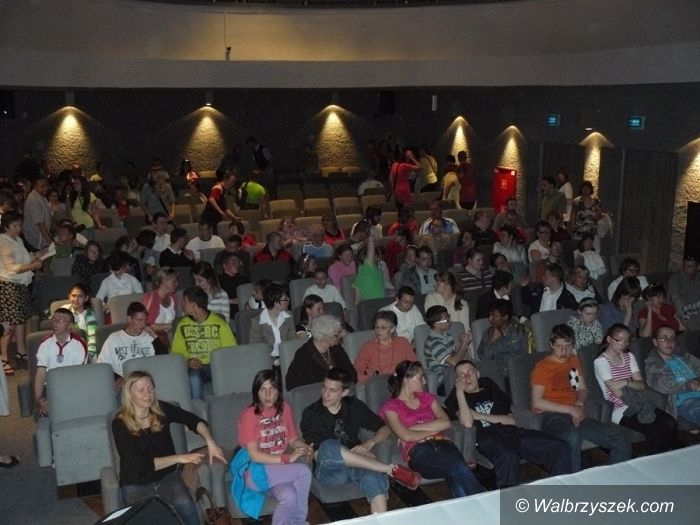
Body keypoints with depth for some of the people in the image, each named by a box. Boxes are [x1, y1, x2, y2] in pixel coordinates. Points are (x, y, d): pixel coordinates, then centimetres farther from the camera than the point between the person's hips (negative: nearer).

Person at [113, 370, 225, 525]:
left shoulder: (162, 409, -6)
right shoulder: (119, 424, -15)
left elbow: (194, 420, -1)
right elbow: (140, 464, -20)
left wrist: (210, 442, -20)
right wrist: (179, 458, -26)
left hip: (167, 476, 2)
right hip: (136, 484, -2)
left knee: (186, 506, -26)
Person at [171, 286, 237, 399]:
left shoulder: (219, 323, 3)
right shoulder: (183, 324, 12)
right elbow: (177, 352, 13)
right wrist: (187, 361, -8)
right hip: (195, 367, 2)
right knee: (193, 378, -35)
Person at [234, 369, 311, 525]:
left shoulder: (285, 408, 0)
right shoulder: (249, 415, -15)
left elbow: (293, 439, 8)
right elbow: (254, 455, -18)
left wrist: (306, 448, -15)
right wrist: (287, 458, -26)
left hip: (279, 469, 4)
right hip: (255, 472, -4)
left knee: (289, 496, -30)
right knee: (304, 472, -26)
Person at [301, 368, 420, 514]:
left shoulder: (354, 406, 9)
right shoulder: (311, 413, 1)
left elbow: (385, 429, 13)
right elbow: (319, 454, -7)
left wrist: (369, 444, -10)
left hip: (357, 465, 2)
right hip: (329, 470, -2)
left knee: (374, 476, -35)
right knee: (328, 446, -37)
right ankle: (391, 469, -28)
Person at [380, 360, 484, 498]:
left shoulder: (427, 398, 27)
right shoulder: (391, 407, 12)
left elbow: (446, 422, 10)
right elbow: (406, 436, -5)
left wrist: (415, 428, 1)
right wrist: (434, 430, 5)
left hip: (442, 443, 4)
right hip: (418, 450, -4)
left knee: (457, 478, -31)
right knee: (460, 468, -33)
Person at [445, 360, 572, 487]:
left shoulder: (490, 388, 26)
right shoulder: (456, 398, 14)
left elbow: (511, 420, 14)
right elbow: (467, 423, -8)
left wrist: (481, 416, 3)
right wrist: (460, 392, -3)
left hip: (511, 431, 5)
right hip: (487, 437, -4)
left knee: (561, 448, -15)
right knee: (507, 458, -40)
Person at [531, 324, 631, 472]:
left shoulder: (574, 361, 22)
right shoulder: (542, 367, 0)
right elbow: (537, 402, -8)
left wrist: (579, 403, 2)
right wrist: (570, 409, -13)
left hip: (575, 415, 7)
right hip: (551, 416, -7)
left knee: (621, 439, -10)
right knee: (572, 438, -42)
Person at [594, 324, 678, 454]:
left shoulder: (629, 356, 15)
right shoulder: (601, 361, -7)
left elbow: (642, 385, 5)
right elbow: (617, 392, -14)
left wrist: (626, 383, -14)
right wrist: (634, 386, -1)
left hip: (635, 404, 6)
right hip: (618, 410, -6)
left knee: (671, 424, -17)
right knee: (654, 431, -26)